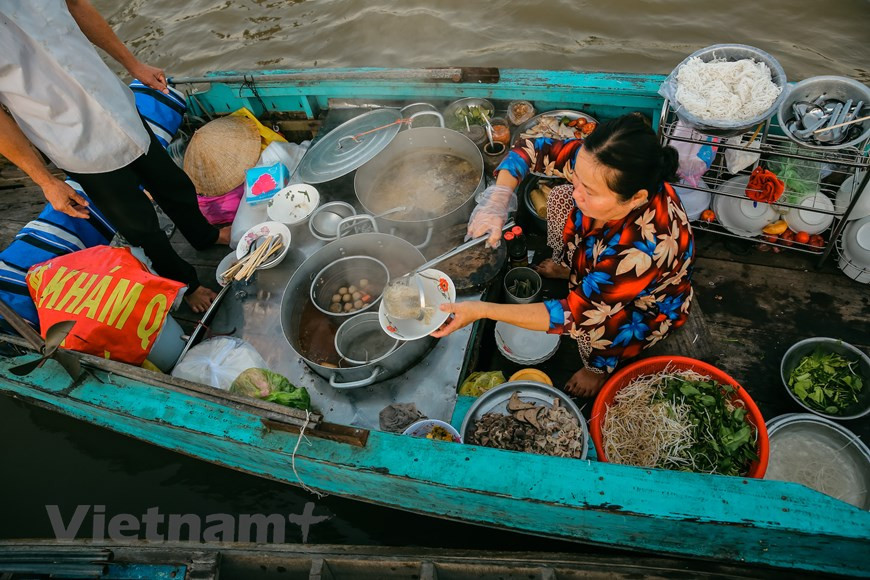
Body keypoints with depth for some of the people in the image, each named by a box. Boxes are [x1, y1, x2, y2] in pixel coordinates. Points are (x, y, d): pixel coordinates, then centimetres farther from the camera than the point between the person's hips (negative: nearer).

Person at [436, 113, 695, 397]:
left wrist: (481, 310, -41)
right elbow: (530, 149, -18)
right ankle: (568, 267, 30)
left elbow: (576, 314, -40)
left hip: (650, 304, -6)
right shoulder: (593, 161, -31)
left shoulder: (645, 249, -47)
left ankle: (601, 368, 5)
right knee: (559, 198, 0)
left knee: (593, 323, -33)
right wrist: (498, 201, -36)